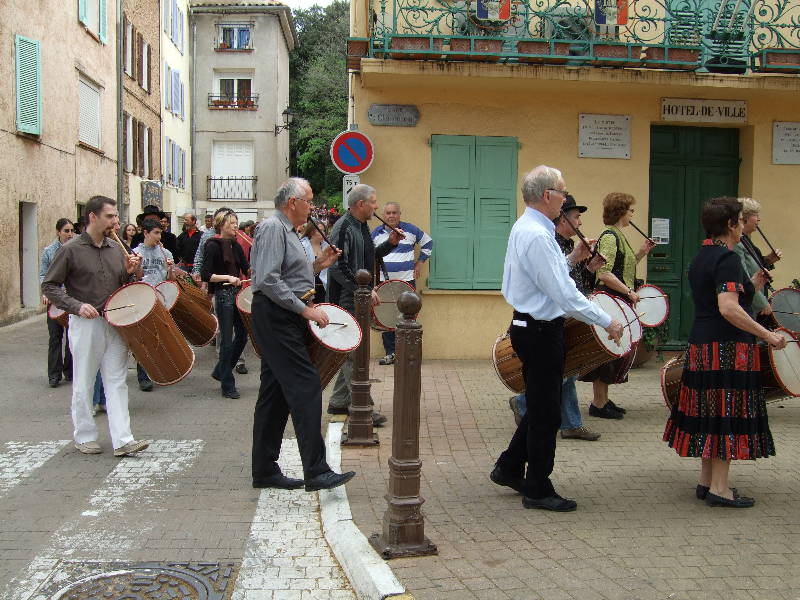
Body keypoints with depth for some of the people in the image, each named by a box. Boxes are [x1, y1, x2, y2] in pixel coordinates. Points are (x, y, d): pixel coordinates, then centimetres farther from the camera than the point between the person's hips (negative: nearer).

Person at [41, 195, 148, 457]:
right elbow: (49, 286, -4)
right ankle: (84, 436, 21)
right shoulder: (72, 250, -7)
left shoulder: (116, 249, 8)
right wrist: (77, 306, -15)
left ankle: (122, 440, 2)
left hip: (115, 323, 5)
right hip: (85, 324, -4)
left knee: (117, 382, 2)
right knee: (83, 384, 7)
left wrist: (129, 272, -5)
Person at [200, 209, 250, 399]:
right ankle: (227, 386, 7)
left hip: (237, 293, 8)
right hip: (223, 296, -7)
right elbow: (205, 275, -14)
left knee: (242, 334, 11)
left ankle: (220, 371, 29)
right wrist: (227, 278, -23)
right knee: (227, 339, -3)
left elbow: (247, 269, 10)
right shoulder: (213, 245, -9)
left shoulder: (235, 245, 12)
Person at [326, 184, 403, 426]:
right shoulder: (343, 228, -16)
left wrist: (389, 244, 9)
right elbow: (339, 268, -23)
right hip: (347, 301, -10)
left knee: (352, 352, 15)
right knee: (354, 354, -7)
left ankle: (339, 401, 24)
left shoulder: (361, 227, 14)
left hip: (359, 299, 10)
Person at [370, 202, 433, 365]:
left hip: (407, 281, -2)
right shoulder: (376, 233, 8)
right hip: (383, 283, 2)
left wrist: (420, 261, 11)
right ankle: (390, 353, 9)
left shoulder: (411, 230, 3)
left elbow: (428, 242, 17)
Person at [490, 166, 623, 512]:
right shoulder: (537, 236, -22)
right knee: (546, 413, 2)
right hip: (541, 331, -10)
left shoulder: (525, 228, 11)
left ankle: (509, 469, 30)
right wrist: (606, 323, -17)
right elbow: (565, 295, -25)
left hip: (530, 326, 10)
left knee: (541, 406, 21)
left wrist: (571, 260, 12)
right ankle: (538, 491, 14)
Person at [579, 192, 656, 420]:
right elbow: (604, 273, -23)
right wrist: (629, 292, -18)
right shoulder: (610, 236, -15)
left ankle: (603, 400, 21)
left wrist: (642, 252, 11)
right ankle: (598, 403, 2)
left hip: (619, 303, 10)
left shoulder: (618, 236, 16)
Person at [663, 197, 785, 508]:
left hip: (701, 344, 9)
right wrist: (767, 335, -22)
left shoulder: (700, 258, 14)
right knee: (728, 413, -3)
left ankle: (705, 481, 20)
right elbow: (728, 309, -25)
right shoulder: (728, 258, -15)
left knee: (710, 412, 13)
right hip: (728, 347, -9)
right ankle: (718, 488, 1)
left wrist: (751, 286, 19)